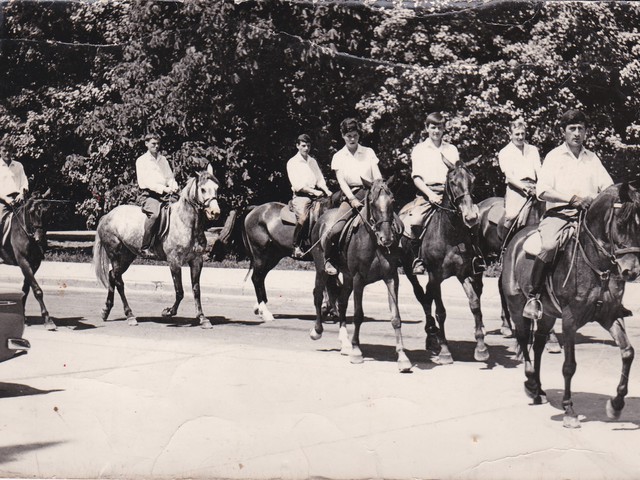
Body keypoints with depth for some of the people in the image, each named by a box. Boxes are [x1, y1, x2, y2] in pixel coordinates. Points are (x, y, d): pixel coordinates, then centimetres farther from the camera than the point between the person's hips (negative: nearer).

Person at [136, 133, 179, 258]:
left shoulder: (163, 159, 21)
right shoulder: (141, 161, 3)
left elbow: (170, 177, 20)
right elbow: (145, 181, -9)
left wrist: (173, 186, -4)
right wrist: (163, 188, -20)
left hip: (165, 195, 7)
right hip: (150, 194, -7)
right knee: (154, 213, -34)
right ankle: (145, 248, -32)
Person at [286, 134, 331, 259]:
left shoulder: (313, 161, 20)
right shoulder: (292, 162, 1)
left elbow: (320, 179, 17)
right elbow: (297, 185, -8)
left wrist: (326, 191, -2)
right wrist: (314, 191, -18)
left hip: (315, 195, 6)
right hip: (300, 196, -6)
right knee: (302, 217, -32)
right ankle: (296, 247, -22)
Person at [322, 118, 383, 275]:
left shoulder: (369, 152, 11)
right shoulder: (338, 157, 7)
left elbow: (377, 176, 5)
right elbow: (341, 181, -2)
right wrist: (352, 199, -17)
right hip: (350, 196, -2)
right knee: (336, 230, -23)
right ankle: (328, 259, 2)